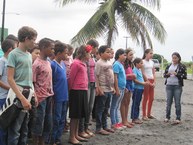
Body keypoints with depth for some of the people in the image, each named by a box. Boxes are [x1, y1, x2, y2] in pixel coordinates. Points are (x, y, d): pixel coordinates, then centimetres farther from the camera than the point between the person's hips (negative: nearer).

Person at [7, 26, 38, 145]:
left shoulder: (29, 55, 13)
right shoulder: (14, 54, -9)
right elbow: (10, 79, -14)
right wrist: (22, 98, -20)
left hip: (28, 95, 7)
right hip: (18, 96, -7)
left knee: (24, 130, 15)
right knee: (14, 131, -1)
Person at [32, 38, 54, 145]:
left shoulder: (48, 62, 11)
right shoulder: (37, 64, -13)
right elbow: (32, 82, -13)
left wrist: (51, 95, 13)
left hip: (49, 97, 8)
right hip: (41, 98, -8)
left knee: (48, 124, 14)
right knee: (38, 124, 1)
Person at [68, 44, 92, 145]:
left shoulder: (83, 63, 14)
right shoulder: (76, 63, -13)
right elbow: (71, 78, -10)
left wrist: (85, 89, 8)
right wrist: (71, 89, -1)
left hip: (83, 91, 9)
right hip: (77, 92, -9)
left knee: (79, 115, 14)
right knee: (75, 115, -1)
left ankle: (76, 135, 24)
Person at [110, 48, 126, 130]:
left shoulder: (121, 65, 14)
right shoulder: (116, 65, -14)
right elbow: (115, 77, -18)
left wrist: (124, 87, 19)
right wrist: (117, 89, -20)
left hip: (122, 88, 9)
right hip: (118, 88, -9)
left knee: (117, 107, 15)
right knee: (114, 107, -1)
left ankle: (117, 122, 22)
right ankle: (113, 124, 4)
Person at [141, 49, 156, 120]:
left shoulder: (152, 62, 12)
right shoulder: (143, 62, -7)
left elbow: (154, 73, 12)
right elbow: (143, 73, -11)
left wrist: (154, 82, 0)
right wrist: (148, 82, -13)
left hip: (152, 81, 7)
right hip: (146, 81, -7)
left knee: (151, 98, 9)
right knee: (145, 98, -3)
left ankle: (149, 114, 20)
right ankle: (144, 115, 3)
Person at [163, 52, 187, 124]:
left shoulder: (182, 66, 0)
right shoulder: (169, 66, 11)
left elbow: (185, 76, -4)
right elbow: (164, 74, 15)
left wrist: (177, 74, -16)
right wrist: (167, 74, -8)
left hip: (177, 86, -3)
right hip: (169, 86, 3)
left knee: (177, 102, -2)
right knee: (168, 102, 7)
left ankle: (178, 118, 4)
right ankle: (167, 117, 18)